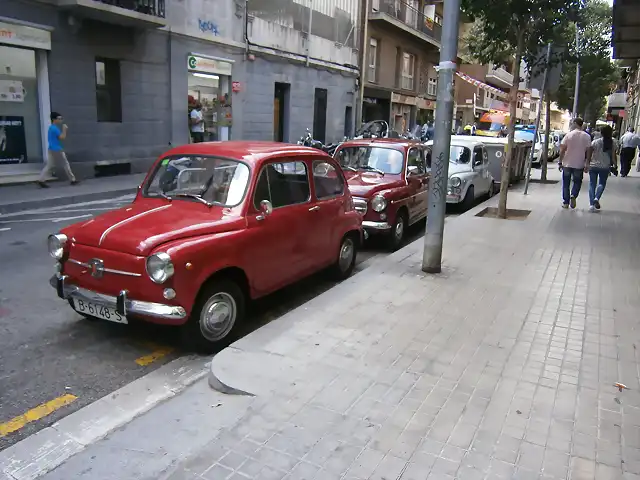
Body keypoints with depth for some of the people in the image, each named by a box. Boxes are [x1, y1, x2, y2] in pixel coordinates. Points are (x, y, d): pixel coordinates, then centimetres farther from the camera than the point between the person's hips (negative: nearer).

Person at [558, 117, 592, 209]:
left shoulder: (569, 135, -5)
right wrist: (587, 164, 1)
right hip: (579, 164, 0)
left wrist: (560, 161, 2)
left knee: (566, 183, 11)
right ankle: (573, 195, -11)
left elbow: (562, 149, -6)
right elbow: (588, 151, -4)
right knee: (577, 182, 15)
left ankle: (565, 202, 14)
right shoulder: (587, 136, -3)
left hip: (567, 164, 0)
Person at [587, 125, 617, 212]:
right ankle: (597, 198, -10)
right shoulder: (613, 143, -3)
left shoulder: (595, 142, -4)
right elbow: (613, 156, -3)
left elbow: (589, 154, -5)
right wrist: (615, 165, 9)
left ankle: (591, 204, 0)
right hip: (605, 167, 0)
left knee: (592, 184, 7)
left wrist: (587, 164, 3)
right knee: (602, 183, 15)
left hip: (593, 166, 0)